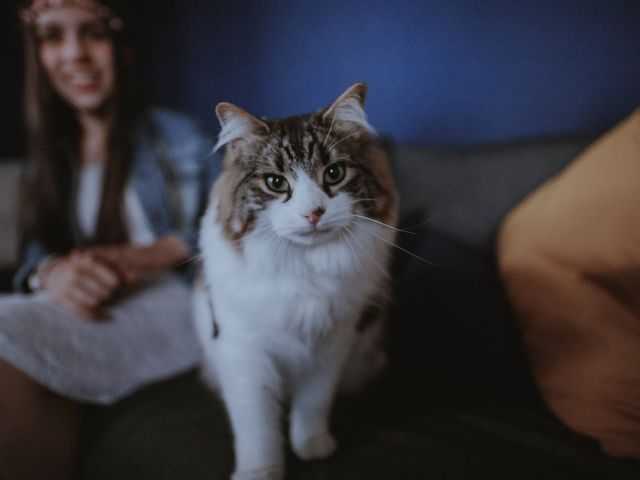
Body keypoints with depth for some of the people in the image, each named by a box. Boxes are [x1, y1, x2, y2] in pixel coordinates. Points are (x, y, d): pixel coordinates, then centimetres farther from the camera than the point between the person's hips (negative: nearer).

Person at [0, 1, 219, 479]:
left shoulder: (175, 135, 7)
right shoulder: (50, 152, 19)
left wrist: (141, 256, -13)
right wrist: (53, 272, -13)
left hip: (174, 300, -3)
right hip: (86, 307, 4)